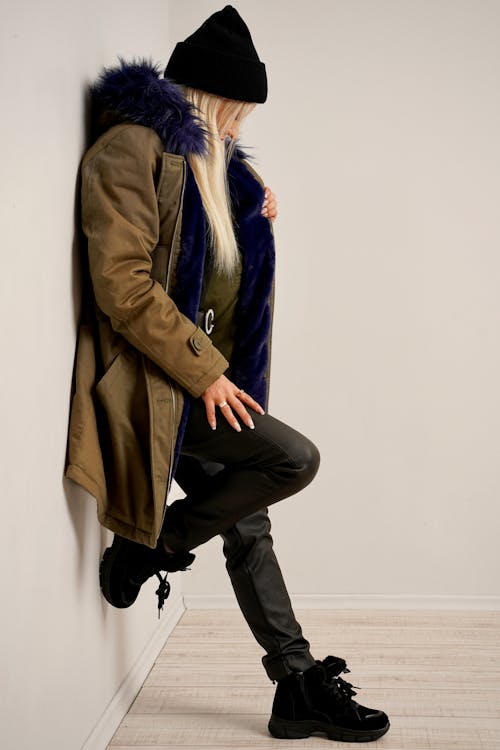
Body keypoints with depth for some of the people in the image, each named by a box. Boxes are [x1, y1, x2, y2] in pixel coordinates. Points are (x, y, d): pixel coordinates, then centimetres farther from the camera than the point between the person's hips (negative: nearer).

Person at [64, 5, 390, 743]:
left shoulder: (211, 158, 18)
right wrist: (204, 370, -20)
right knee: (295, 457, -19)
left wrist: (257, 220, 11)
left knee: (248, 524, 8)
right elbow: (122, 286, -21)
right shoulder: (131, 149, -12)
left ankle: (300, 688, 16)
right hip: (153, 381, -9)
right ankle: (151, 546, -1)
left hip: (206, 377, 9)